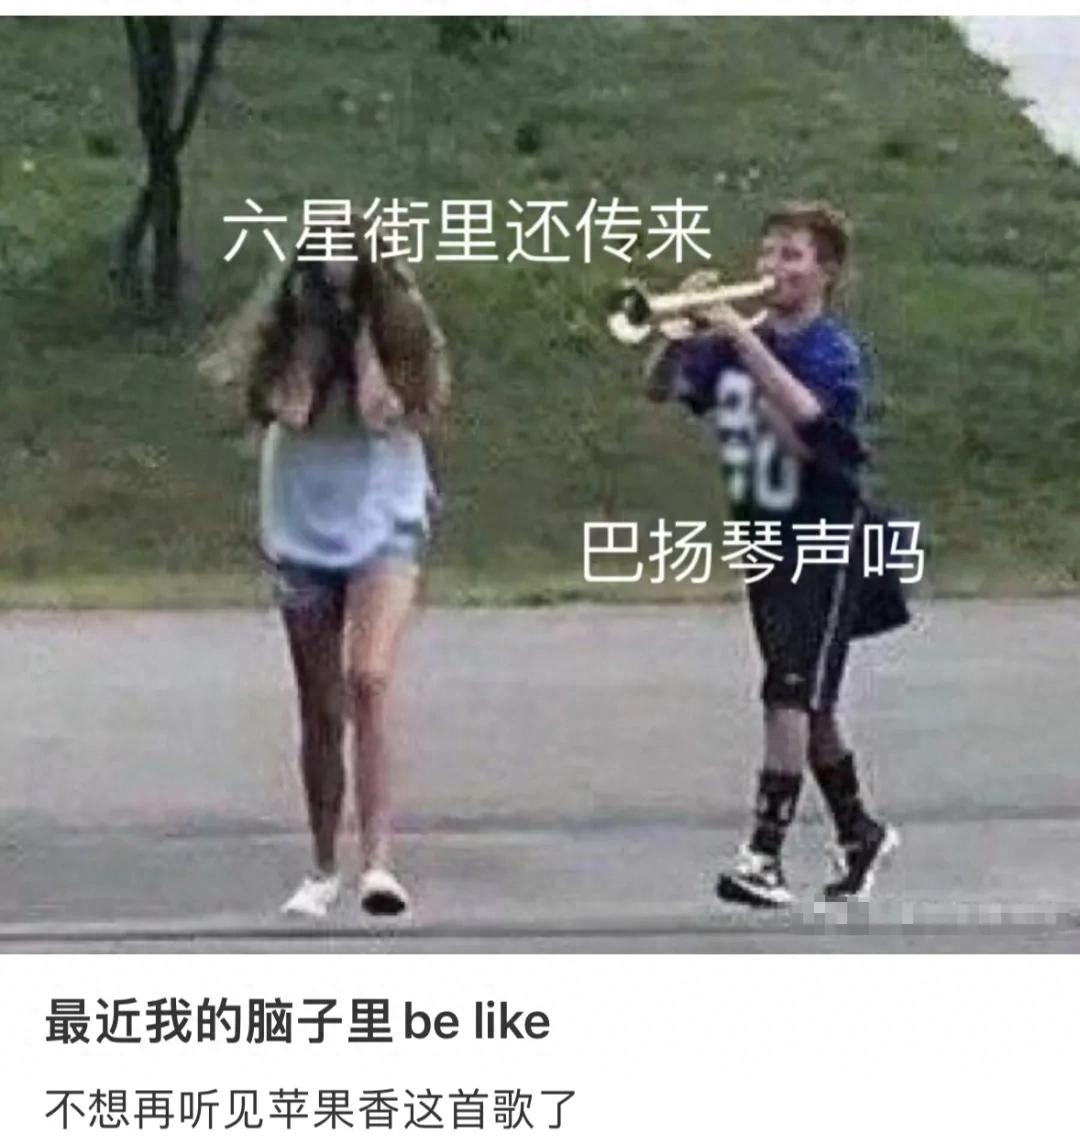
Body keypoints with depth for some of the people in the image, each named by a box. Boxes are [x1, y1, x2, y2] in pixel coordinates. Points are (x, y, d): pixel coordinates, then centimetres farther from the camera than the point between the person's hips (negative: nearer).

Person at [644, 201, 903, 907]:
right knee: (809, 702, 16)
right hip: (763, 544, 7)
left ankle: (764, 856, -18)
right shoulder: (735, 346, 5)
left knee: (792, 694, -15)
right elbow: (661, 389, -2)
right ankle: (859, 834, 33)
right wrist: (684, 330, -19)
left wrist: (745, 341, -33)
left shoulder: (833, 350, -13)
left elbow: (808, 422, -31)